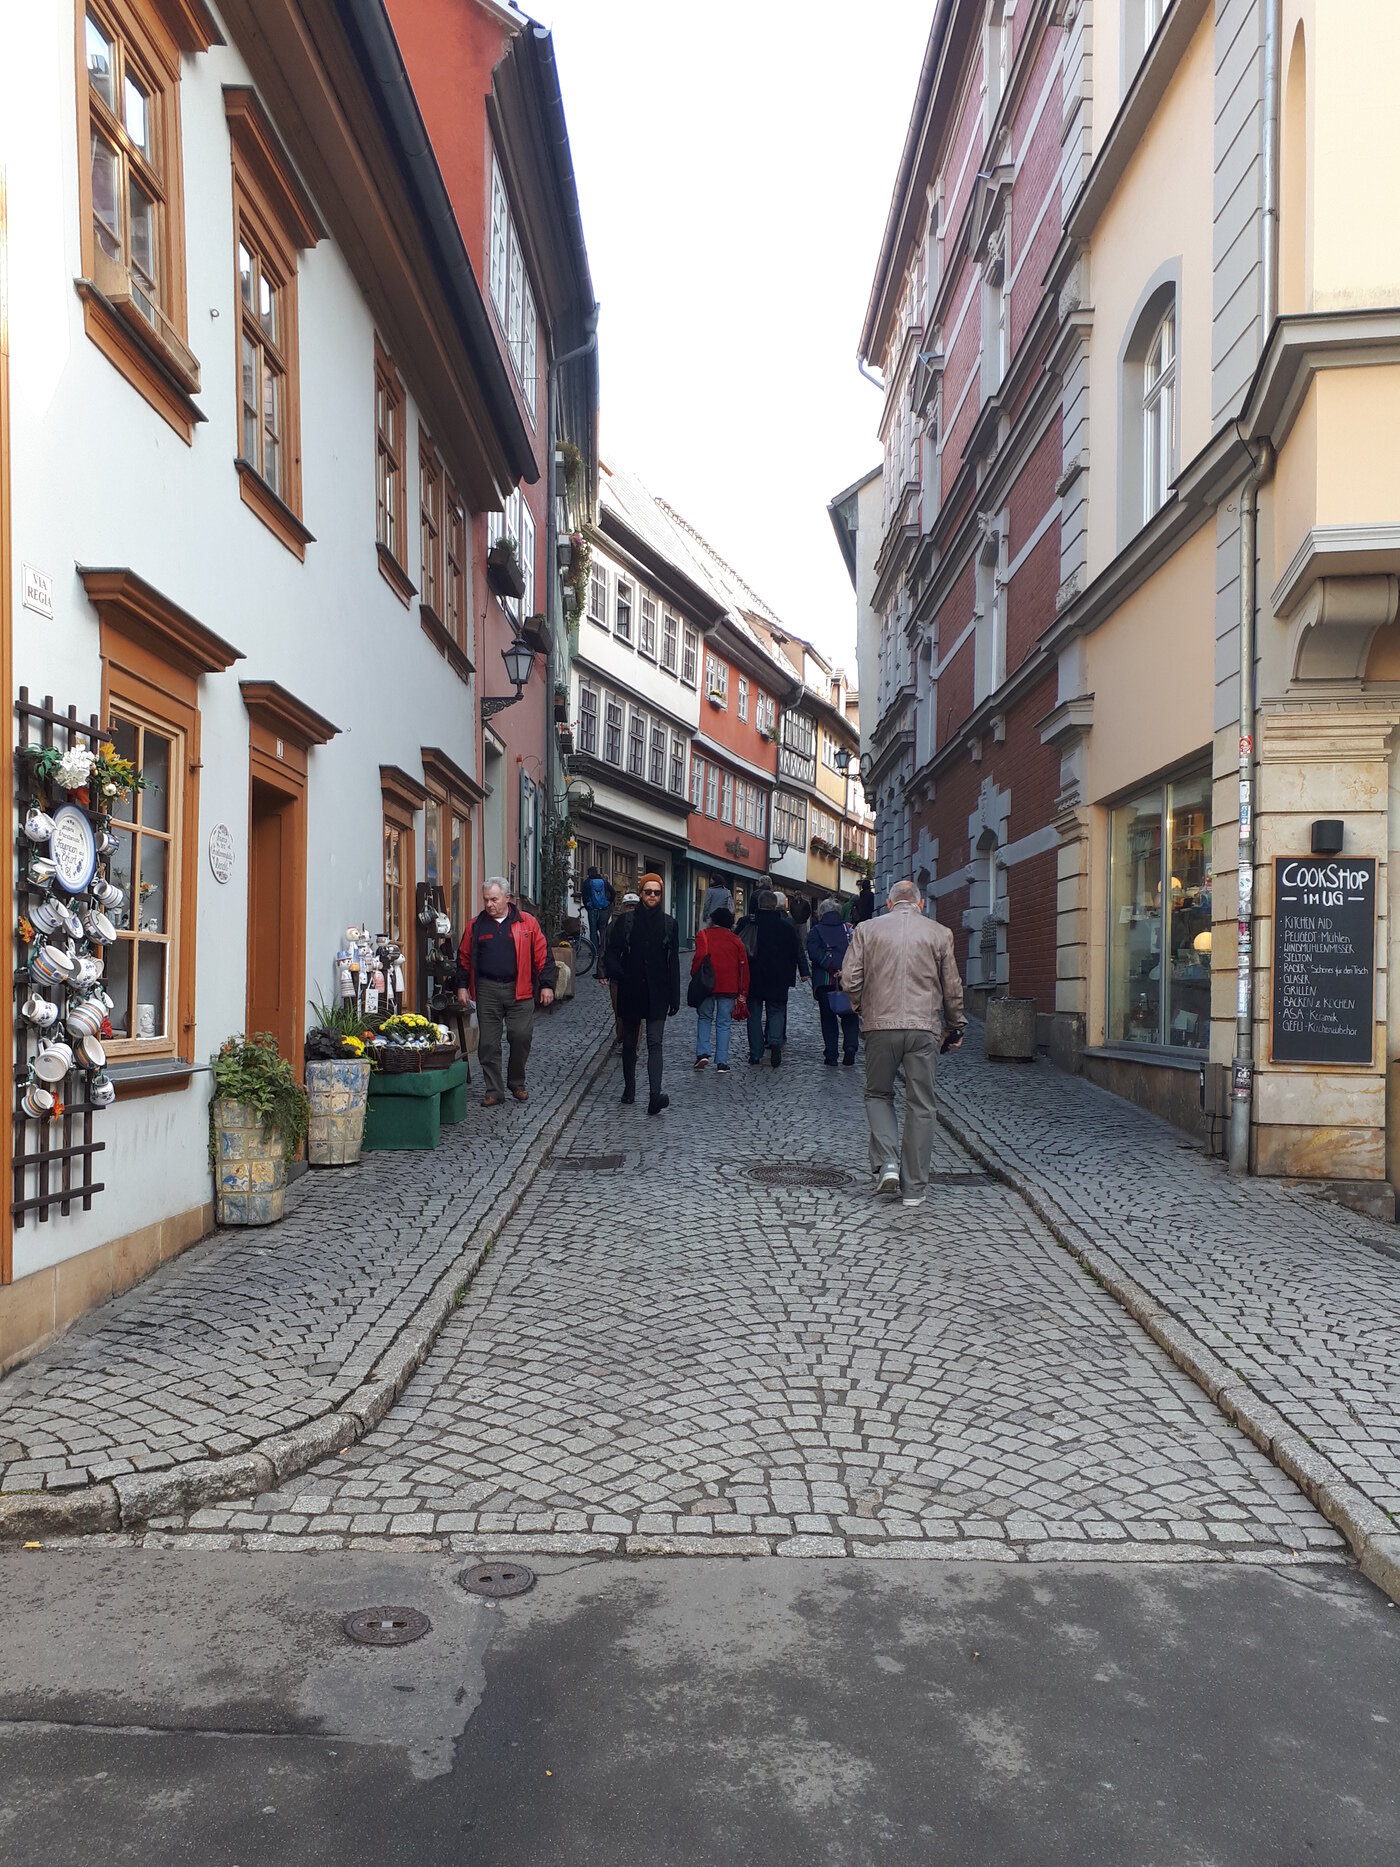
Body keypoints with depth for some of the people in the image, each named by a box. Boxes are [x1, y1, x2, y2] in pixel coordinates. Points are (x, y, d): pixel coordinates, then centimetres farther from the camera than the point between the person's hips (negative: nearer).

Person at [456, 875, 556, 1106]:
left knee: (521, 1037, -4)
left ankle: (517, 1084, 18)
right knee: (488, 1043, 2)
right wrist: (462, 985, 8)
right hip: (487, 990, 2)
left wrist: (546, 984, -2)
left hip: (519, 990, -1)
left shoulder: (527, 922, 3)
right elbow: (464, 958, 16)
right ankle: (494, 1090, 12)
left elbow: (543, 955, 4)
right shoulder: (476, 926, 9)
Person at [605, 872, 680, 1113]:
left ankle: (655, 1096, -22)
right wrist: (618, 974, -16)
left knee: (655, 1043, -11)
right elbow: (612, 953, 4)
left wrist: (675, 996, 4)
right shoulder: (625, 921, 3)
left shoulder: (668, 924, 6)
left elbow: (673, 962, 7)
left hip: (657, 995, -1)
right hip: (631, 992, 1)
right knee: (629, 1042, 13)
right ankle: (629, 1088, 28)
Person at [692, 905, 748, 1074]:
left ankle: (702, 1053, 1)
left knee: (704, 1018, 17)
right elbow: (743, 966, 8)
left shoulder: (704, 935, 1)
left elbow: (700, 957, -14)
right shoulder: (736, 940, 8)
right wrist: (742, 992, 13)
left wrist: (695, 977, -1)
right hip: (729, 988, 1)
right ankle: (721, 1063, 2)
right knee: (723, 1023, 6)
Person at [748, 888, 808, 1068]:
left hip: (753, 977, 0)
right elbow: (798, 950, 1)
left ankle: (755, 1053, 8)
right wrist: (804, 972, 11)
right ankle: (775, 1039, -18)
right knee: (776, 1010, 9)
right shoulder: (786, 925, -4)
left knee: (754, 1014, 9)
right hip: (778, 978, 0)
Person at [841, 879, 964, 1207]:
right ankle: (914, 1187, 10)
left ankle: (886, 1162, -1)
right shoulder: (939, 934, 5)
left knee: (878, 1094, 17)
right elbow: (952, 987, 7)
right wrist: (954, 1027, 20)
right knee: (920, 1106, 6)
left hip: (880, 1025, 0)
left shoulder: (866, 929, 4)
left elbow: (849, 978, 0)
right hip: (924, 1028, 0)